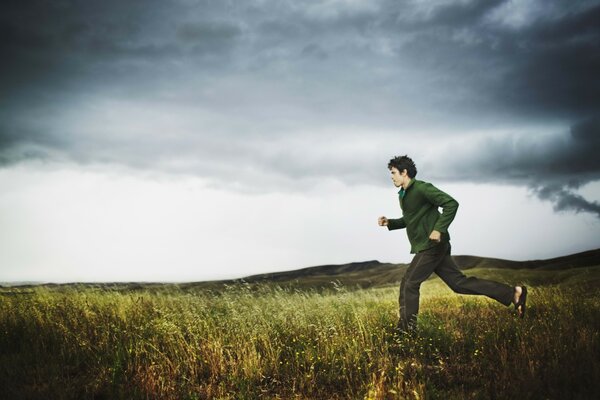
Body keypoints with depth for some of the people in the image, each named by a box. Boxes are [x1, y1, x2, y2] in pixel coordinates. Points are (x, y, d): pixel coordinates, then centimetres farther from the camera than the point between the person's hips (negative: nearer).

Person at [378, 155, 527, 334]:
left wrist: (439, 229, -25)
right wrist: (389, 223, 12)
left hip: (432, 245, -9)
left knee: (409, 284, -7)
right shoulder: (403, 194, 16)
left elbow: (451, 204, -19)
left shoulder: (422, 188, -13)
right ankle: (513, 294, 10)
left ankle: (406, 329, 3)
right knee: (459, 282, 8)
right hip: (425, 247, 9)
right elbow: (408, 220, 29)